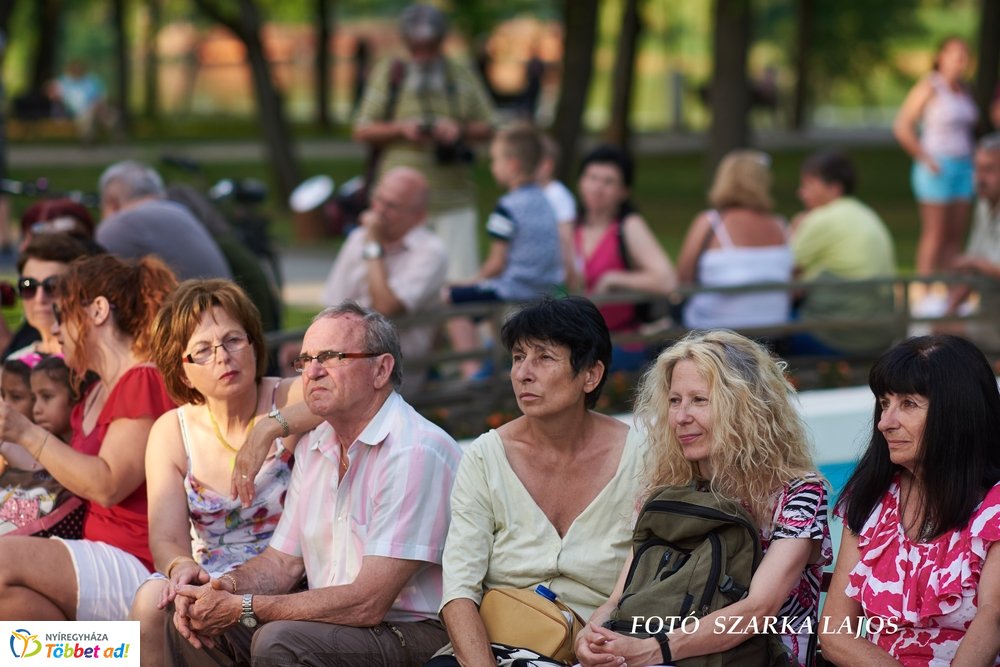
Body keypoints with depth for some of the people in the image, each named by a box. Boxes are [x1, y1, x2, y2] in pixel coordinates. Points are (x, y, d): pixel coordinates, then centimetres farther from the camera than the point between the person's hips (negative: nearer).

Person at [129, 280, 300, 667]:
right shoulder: (171, 432, 4)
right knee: (151, 599, -27)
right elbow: (166, 538, -3)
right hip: (209, 572, 3)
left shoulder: (292, 404, -7)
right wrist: (180, 566, -28)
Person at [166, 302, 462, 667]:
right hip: (334, 621, 8)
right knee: (190, 626, -4)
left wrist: (244, 608, -19)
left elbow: (367, 604, -23)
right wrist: (228, 585, -6)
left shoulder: (417, 452, -19)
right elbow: (282, 561, 17)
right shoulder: (314, 445, 11)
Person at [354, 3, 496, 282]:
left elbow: (487, 128, 12)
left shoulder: (462, 75, 13)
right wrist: (401, 128, -10)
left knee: (461, 279, -5)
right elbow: (363, 131, 7)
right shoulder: (387, 73, 9)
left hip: (454, 198, 1)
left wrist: (460, 130, -9)